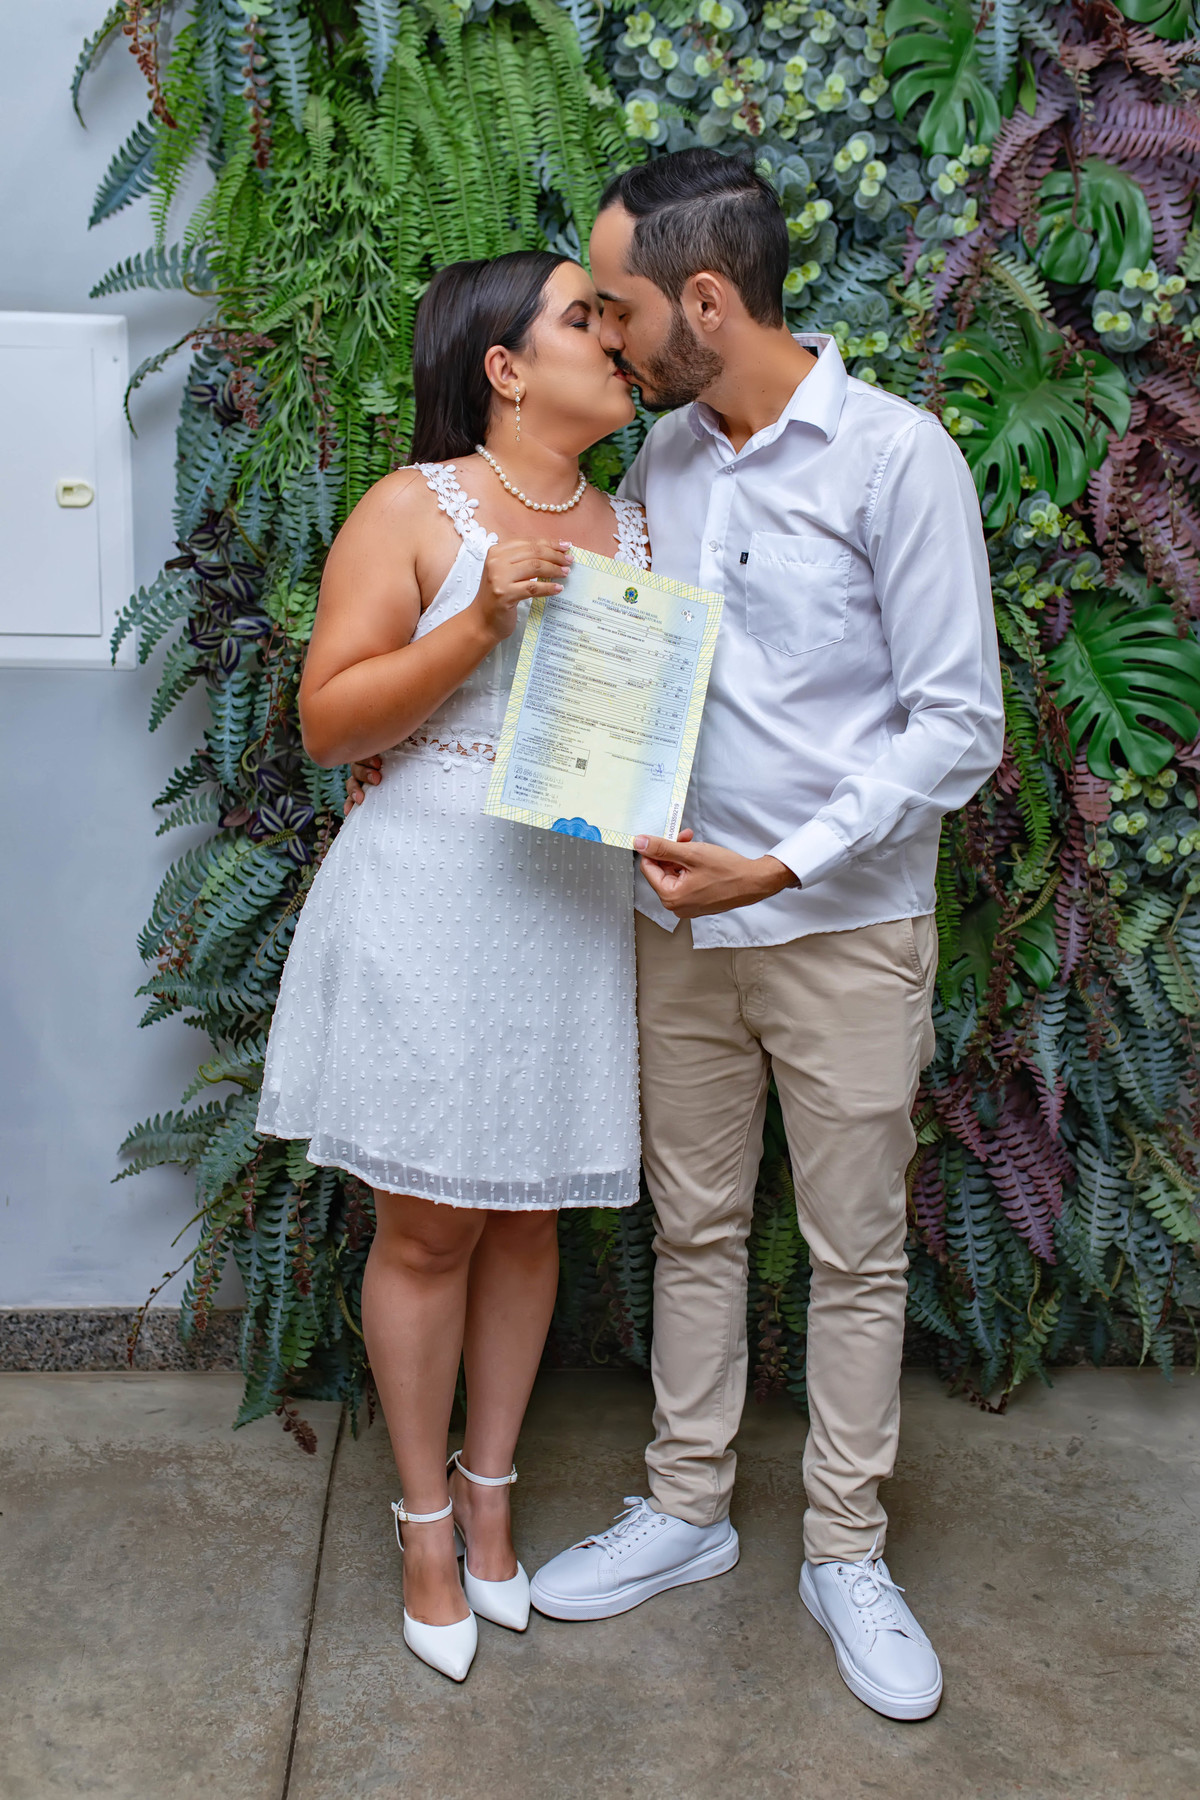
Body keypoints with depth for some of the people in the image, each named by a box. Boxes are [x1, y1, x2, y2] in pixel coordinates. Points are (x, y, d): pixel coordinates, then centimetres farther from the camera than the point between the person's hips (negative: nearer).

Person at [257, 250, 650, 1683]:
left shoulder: (634, 529, 12)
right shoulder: (413, 512, -4)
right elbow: (327, 720, -9)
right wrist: (481, 623, -20)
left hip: (575, 907, 5)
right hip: (431, 903, -4)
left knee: (528, 1217, 12)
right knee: (428, 1228, 4)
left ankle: (489, 1495, 30)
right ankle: (426, 1522, 23)